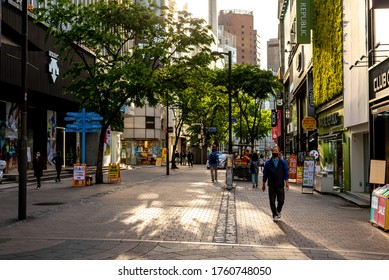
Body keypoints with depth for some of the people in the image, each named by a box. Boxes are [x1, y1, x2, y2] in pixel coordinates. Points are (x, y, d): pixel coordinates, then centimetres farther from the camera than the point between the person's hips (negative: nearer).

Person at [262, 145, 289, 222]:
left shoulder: (283, 162, 4)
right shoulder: (268, 163, 4)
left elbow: (286, 172, 6)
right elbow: (265, 174, 8)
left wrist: (286, 182, -4)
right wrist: (263, 184, 8)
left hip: (280, 185, 0)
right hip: (271, 185, 0)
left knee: (281, 200, 3)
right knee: (272, 201, -2)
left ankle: (278, 211, 30)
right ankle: (275, 215, 10)